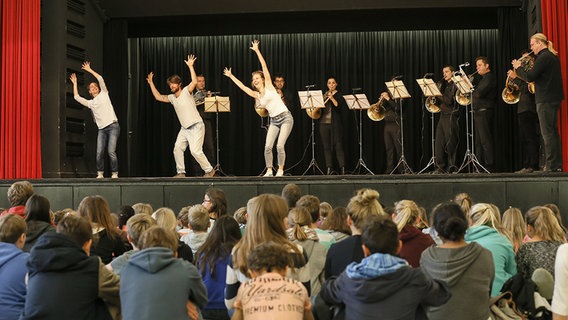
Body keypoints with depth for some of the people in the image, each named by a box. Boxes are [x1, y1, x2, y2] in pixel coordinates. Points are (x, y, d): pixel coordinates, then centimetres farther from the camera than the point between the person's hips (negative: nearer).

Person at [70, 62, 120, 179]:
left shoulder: (104, 94, 11)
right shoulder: (90, 103, 20)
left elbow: (100, 79, 1)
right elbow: (76, 97, 17)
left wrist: (89, 70, 6)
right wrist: (75, 83, 25)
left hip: (113, 126, -4)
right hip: (102, 129, 4)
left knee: (111, 151, -14)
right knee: (99, 153, -8)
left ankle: (114, 173, -5)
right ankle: (100, 173, 3)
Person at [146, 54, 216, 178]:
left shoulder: (186, 91, -10)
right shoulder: (172, 98, 10)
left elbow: (194, 82, -27)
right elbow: (158, 97, 16)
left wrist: (190, 66, -29)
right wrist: (151, 83, 15)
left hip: (196, 127, -8)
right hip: (184, 129, 8)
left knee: (195, 151, -15)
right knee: (177, 149, 1)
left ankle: (209, 170, 1)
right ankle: (181, 172, 11)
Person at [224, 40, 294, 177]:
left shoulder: (269, 86, -2)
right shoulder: (256, 95, 11)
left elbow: (264, 66, -5)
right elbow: (243, 87, 13)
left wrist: (257, 50, -4)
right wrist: (231, 76, 15)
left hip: (286, 118, -6)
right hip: (274, 121, 6)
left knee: (280, 146, -13)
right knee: (268, 146, -7)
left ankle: (280, 170, 1)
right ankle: (269, 170, 4)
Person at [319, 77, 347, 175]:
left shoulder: (339, 96, 3)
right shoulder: (324, 95, 17)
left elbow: (341, 108, -12)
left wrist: (332, 98, -19)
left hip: (335, 124, -4)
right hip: (324, 123, 4)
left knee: (338, 145, -8)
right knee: (326, 146, 2)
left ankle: (342, 168, -7)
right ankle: (329, 168, 4)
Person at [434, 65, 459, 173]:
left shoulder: (455, 85, -4)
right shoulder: (444, 85, 21)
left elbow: (449, 100, -15)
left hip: (451, 116, -8)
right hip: (442, 115, 8)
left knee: (450, 143, -7)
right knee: (439, 143, 3)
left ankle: (451, 167, -3)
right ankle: (441, 167, 5)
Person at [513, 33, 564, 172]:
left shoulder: (543, 57, -15)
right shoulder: (552, 56, 17)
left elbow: (530, 77, -20)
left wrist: (518, 68, -5)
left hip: (546, 99, -10)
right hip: (554, 98, 10)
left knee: (547, 133, -7)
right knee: (552, 132, 14)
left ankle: (551, 165, -6)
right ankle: (557, 164, 18)